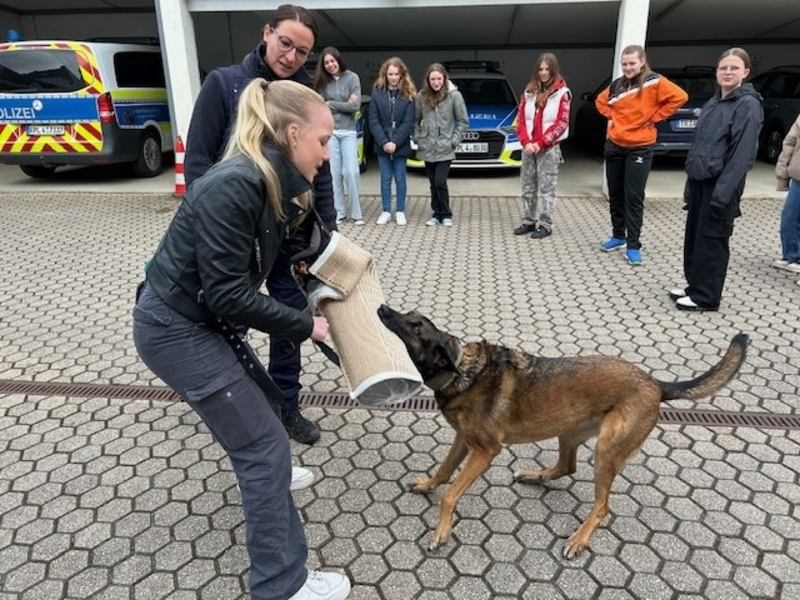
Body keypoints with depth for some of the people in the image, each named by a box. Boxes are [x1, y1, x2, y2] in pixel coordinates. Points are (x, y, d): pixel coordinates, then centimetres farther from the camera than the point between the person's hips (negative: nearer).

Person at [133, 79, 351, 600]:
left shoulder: (273, 183, 0)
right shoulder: (234, 187, -27)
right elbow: (229, 294, -25)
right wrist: (303, 326, -17)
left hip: (199, 319, 9)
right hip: (175, 328, -9)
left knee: (254, 398, 28)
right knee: (265, 443, -4)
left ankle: (266, 476, 56)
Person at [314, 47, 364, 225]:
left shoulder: (352, 78, 1)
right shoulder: (322, 81, 7)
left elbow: (355, 105, -9)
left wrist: (331, 104, -4)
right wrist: (344, 104, -9)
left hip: (348, 132, -2)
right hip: (329, 131, 2)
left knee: (351, 172, -6)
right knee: (334, 173, 2)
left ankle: (356, 213, 3)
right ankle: (339, 211, 10)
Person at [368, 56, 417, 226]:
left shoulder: (408, 95, -1)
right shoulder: (377, 93, 1)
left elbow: (409, 122, -7)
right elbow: (373, 120, -4)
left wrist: (395, 142, -17)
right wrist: (384, 142, -15)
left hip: (400, 145, -1)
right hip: (382, 145, 1)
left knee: (400, 178, 6)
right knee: (385, 178, 7)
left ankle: (400, 212, 15)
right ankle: (386, 211, 15)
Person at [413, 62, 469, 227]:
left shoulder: (454, 95, -6)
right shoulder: (421, 96, 2)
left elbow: (463, 121, -2)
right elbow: (415, 120, 12)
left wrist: (454, 140, -7)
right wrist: (418, 138, 2)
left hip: (445, 149, -3)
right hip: (427, 149, 3)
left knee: (440, 182, -10)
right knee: (433, 184, 9)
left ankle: (446, 215, 6)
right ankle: (436, 214, 21)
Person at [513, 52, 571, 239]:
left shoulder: (561, 93, -4)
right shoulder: (529, 92, 10)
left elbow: (561, 123, -10)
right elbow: (521, 119, 7)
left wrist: (540, 143, -15)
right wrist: (526, 142, -9)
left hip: (549, 149, -5)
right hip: (529, 147, 5)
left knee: (546, 189, -2)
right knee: (527, 187, 10)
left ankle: (545, 225, 5)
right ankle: (528, 222, 19)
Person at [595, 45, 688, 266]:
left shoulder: (654, 82, -8)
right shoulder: (617, 85, 8)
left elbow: (679, 97, -14)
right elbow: (600, 101, 25)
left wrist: (654, 117, -11)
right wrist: (610, 115, 8)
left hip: (639, 148, -5)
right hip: (614, 146, 6)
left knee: (634, 197, -5)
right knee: (615, 195, 12)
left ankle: (633, 245, 1)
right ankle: (618, 236, 26)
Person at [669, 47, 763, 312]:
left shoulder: (748, 105, -9)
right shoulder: (713, 103, 14)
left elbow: (743, 153, -17)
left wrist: (723, 191, -23)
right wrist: (690, 183, 13)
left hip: (720, 185, -7)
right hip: (699, 181, 8)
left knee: (711, 240, -1)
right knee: (693, 236, 13)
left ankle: (706, 296, 10)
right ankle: (695, 286, 26)